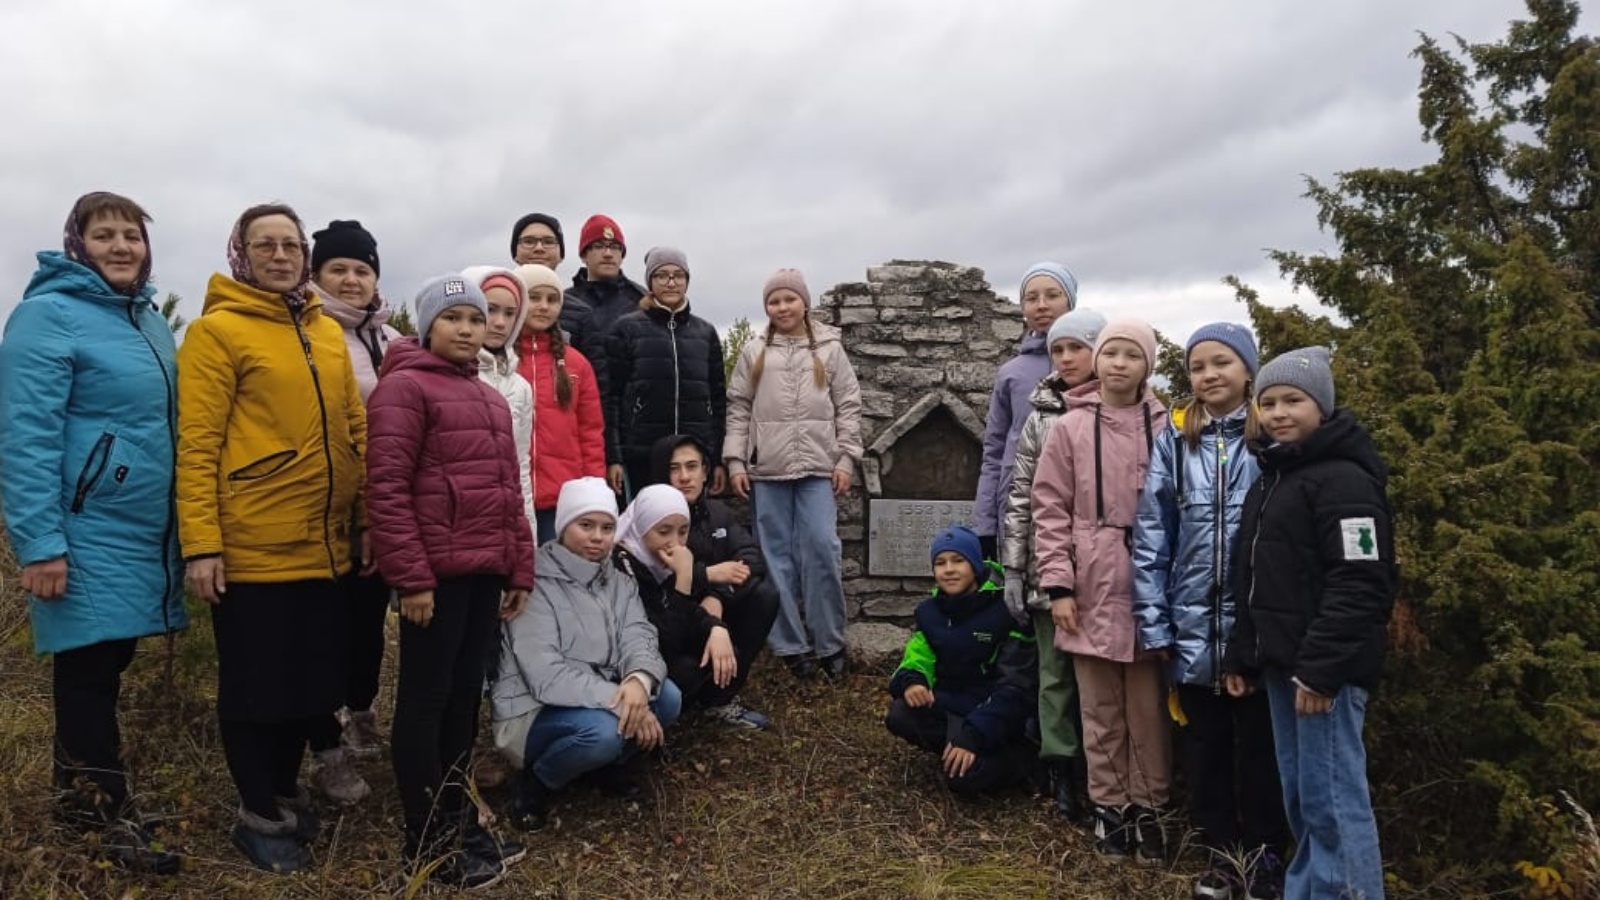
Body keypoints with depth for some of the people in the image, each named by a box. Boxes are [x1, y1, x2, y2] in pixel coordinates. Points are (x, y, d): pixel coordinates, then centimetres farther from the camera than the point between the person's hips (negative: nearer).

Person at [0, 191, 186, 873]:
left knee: (106, 660, 15)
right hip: (89, 531, -7)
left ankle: (76, 788, 31)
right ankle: (104, 804, 16)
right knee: (90, 664, 2)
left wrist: (184, 524, 18)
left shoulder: (152, 321, 12)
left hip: (144, 528, 7)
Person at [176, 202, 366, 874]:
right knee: (257, 685, 8)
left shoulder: (329, 333, 11)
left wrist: (371, 520, 10)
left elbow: (355, 431, 14)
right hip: (253, 548, -6)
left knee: (314, 677, 16)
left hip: (326, 546, 6)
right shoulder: (217, 330, -7)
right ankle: (260, 814, 25)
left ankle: (286, 789, 36)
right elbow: (197, 445, -12)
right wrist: (201, 544, -16)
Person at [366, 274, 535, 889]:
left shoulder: (489, 398, 17)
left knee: (465, 695, 15)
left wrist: (520, 568, 14)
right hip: (437, 572, -8)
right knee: (426, 699, 3)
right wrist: (410, 576, -18)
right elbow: (386, 488, -14)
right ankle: (428, 840, 14)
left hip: (484, 571, 8)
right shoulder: (405, 387, -7)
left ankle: (457, 818, 28)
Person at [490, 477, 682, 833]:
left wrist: (639, 680, -34)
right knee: (602, 729, -35)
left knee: (667, 697, -19)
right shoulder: (537, 585, -16)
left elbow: (639, 638, -10)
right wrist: (619, 701, -32)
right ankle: (538, 781, -4)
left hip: (600, 701, 6)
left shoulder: (620, 582, 6)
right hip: (534, 712, -6)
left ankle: (607, 764, 7)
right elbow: (545, 676, -25)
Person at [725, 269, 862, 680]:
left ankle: (830, 643, 8)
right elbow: (738, 409, 8)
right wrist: (736, 461, 0)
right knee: (777, 558, 4)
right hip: (768, 469, 1)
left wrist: (846, 459, -2)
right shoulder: (754, 352, 9)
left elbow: (848, 406, 5)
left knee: (821, 551, -5)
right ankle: (790, 645, 13)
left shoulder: (829, 348, 7)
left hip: (818, 467, -1)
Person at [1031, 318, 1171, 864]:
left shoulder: (1165, 428, 2)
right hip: (1092, 587, 0)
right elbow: (1050, 509, -1)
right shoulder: (1070, 428, 0)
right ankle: (1109, 806, 25)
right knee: (1101, 707, 10)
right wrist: (1058, 584, -7)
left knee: (1148, 706, 9)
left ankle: (1148, 808, 24)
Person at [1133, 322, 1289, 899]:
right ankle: (1219, 852, 30)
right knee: (1206, 744, 14)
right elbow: (1150, 535, 3)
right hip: (1194, 625, 3)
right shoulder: (1175, 441, 4)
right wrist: (1154, 623, -1)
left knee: (1259, 746, 10)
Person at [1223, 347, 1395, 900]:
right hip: (1283, 665, 9)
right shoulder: (1269, 478, 17)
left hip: (1325, 670, -9)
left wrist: (1320, 667, -23)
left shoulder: (1344, 480, -13)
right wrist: (1243, 656, 18)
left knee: (1332, 801, -5)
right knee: (1299, 798, 17)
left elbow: (1359, 586, -20)